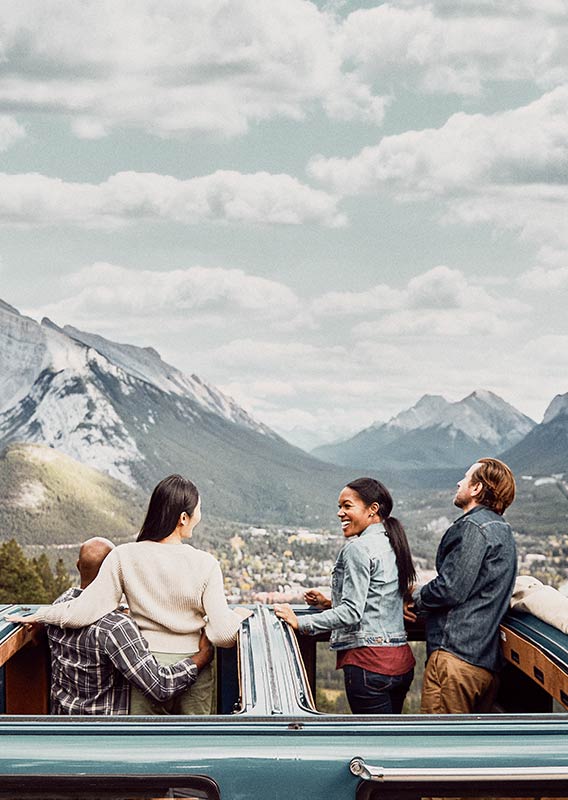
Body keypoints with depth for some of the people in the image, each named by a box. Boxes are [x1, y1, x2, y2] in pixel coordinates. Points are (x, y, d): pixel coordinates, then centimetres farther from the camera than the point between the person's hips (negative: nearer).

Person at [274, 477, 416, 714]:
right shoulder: (393, 544, 14)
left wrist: (300, 623, -16)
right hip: (401, 660, 9)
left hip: (370, 661, -9)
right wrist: (329, 604, 20)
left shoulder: (358, 548, -12)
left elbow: (351, 612, -18)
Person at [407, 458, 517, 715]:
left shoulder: (473, 526, -11)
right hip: (487, 661, 10)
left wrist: (417, 598, 2)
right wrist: (423, 594, 14)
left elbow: (451, 589, -17)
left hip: (456, 653, -10)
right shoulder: (502, 529, 21)